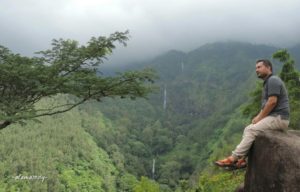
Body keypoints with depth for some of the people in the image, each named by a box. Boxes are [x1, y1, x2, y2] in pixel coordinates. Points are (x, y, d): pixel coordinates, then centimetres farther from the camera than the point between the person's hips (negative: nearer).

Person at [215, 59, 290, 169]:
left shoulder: (273, 80, -12)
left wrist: (260, 117, -13)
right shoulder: (268, 82, 20)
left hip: (279, 118, -10)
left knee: (252, 130, -18)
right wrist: (258, 116, 6)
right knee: (248, 129, 3)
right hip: (273, 117, 10)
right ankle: (241, 159, -4)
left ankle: (233, 158, -17)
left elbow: (272, 102, -21)